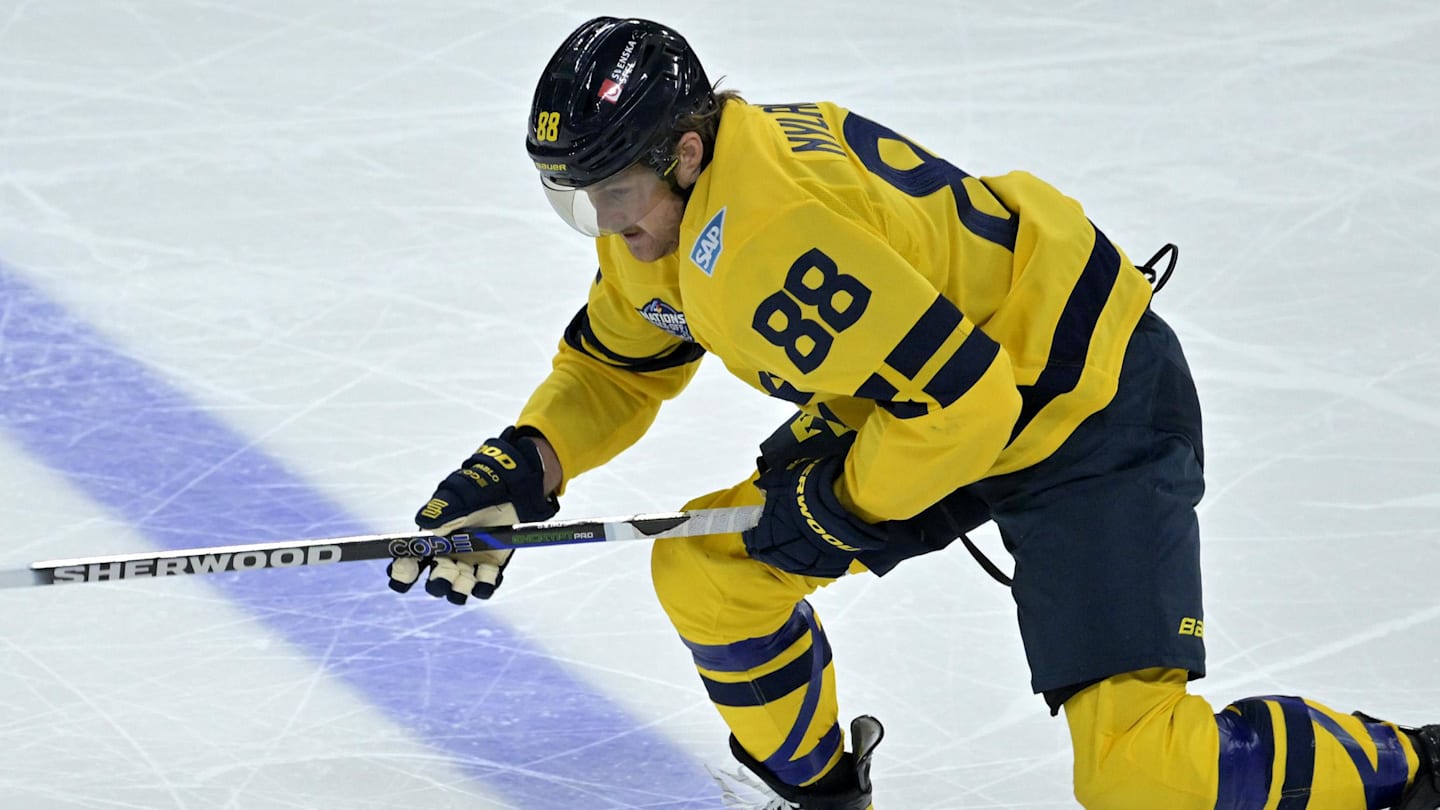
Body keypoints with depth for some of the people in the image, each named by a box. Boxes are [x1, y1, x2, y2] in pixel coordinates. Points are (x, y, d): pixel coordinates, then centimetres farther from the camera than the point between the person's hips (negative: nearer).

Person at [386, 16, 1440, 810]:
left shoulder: (769, 240, -33)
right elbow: (616, 363, 15)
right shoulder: (659, 218, -2)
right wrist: (523, 467, -2)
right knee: (707, 573, 4)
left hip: (1093, 407, -10)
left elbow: (962, 397, -31)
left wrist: (840, 505, -17)